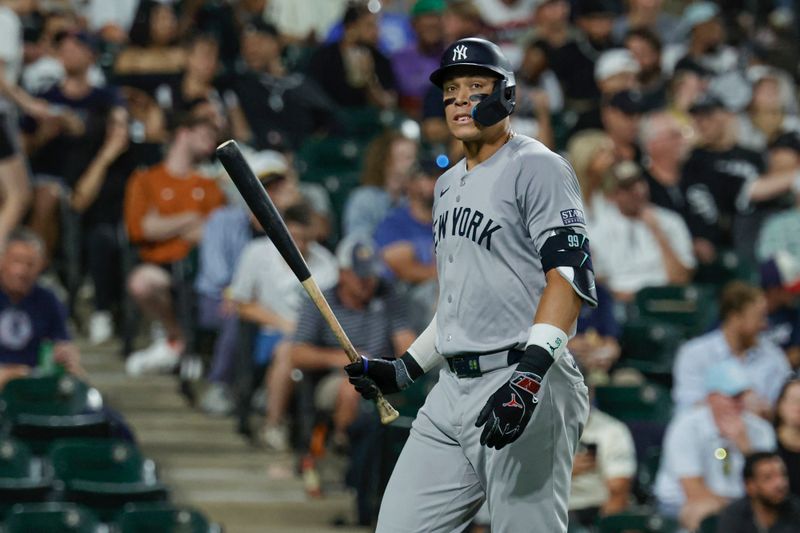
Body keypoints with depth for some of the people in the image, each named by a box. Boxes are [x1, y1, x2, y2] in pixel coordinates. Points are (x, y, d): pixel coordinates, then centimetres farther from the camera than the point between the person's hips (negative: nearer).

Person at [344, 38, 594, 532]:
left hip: (526, 389, -8)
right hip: (453, 389, 9)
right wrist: (403, 370, 22)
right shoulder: (449, 184, 22)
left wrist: (528, 378, -27)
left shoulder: (537, 167, -5)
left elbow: (569, 276, -16)